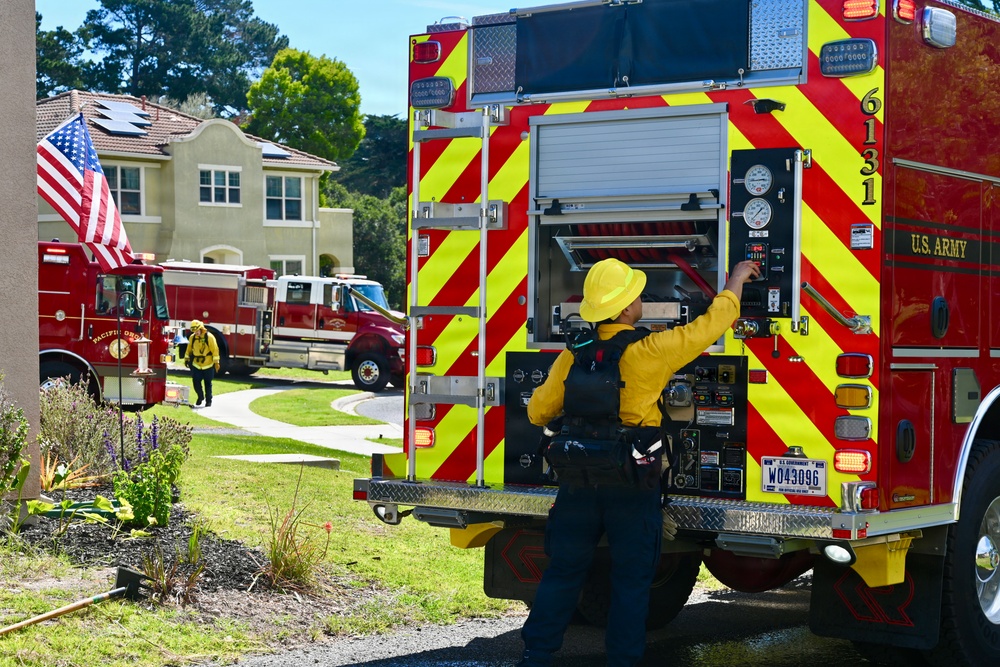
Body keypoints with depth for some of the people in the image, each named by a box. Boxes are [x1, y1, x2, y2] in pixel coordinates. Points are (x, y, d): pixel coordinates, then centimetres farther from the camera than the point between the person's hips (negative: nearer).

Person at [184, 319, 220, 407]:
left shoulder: (209, 337, -12)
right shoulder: (192, 337, 2)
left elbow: (215, 350, -11)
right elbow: (189, 349, 16)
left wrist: (216, 362, -13)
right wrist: (186, 359, 18)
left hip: (208, 365, -3)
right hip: (196, 365, 3)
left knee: (208, 384, 5)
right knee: (196, 382, -1)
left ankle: (208, 401, 15)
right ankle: (200, 396, 23)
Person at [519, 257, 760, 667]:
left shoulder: (574, 354, 0)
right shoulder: (650, 352, -12)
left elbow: (539, 411, 8)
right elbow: (711, 325, -3)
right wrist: (736, 281, 12)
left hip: (580, 480, 4)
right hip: (633, 484, -4)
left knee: (563, 571, 12)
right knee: (631, 579, 7)